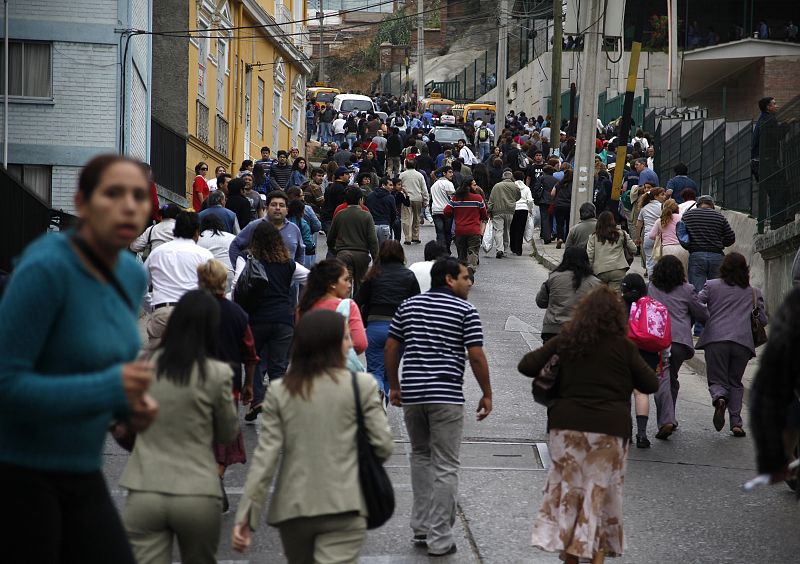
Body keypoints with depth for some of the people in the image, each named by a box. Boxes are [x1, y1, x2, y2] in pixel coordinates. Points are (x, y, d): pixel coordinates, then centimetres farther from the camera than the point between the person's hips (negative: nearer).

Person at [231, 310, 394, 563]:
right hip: (343, 506, -3)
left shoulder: (279, 392, 1)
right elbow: (383, 446, -4)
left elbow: (265, 456, -3)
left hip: (292, 508, 3)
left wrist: (246, 513, -2)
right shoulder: (361, 385, -4)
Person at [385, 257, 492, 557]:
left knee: (420, 456, 22)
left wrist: (394, 386, 20)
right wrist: (486, 394, 1)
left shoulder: (408, 305, 10)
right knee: (445, 466, 0)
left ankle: (421, 526, 22)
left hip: (412, 394, 5)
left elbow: (391, 348, 10)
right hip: (447, 396, -5)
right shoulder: (466, 310, -4)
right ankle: (439, 538, -1)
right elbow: (476, 355, -9)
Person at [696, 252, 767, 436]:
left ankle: (719, 399, -28)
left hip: (715, 339, -1)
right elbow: (763, 320, 17)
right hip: (743, 341, 1)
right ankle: (736, 422, 3)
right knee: (735, 383, 16)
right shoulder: (754, 293, 14)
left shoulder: (711, 286, 9)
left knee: (717, 380, 7)